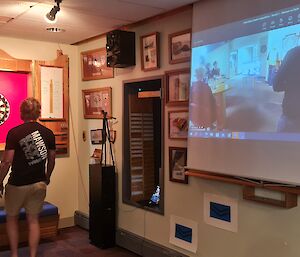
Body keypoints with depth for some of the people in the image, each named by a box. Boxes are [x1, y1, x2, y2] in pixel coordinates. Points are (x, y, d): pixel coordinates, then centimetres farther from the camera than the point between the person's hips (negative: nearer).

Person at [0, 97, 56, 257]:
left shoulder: (14, 132, -13)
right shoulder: (48, 133, -1)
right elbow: (51, 160, 7)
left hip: (17, 184, -3)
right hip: (39, 184, 3)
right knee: (33, 221, 14)